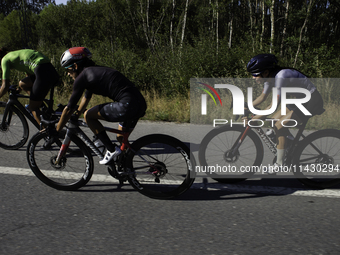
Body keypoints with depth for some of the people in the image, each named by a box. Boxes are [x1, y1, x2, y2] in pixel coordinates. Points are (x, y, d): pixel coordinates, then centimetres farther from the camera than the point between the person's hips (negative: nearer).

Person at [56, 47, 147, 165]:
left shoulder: (82, 77, -2)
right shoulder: (93, 72, 24)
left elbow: (69, 108, 2)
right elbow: (86, 97, 40)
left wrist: (56, 131, 13)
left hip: (127, 105, -10)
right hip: (141, 104, 10)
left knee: (88, 115, 2)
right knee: (121, 139, 26)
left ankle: (112, 149, 2)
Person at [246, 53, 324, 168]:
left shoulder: (281, 76, -29)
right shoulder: (270, 77, -1)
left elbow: (275, 103, -33)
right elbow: (262, 97, 12)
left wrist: (259, 116, -34)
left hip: (312, 102, -9)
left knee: (279, 126, -13)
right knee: (274, 120, 7)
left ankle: (279, 165, -4)